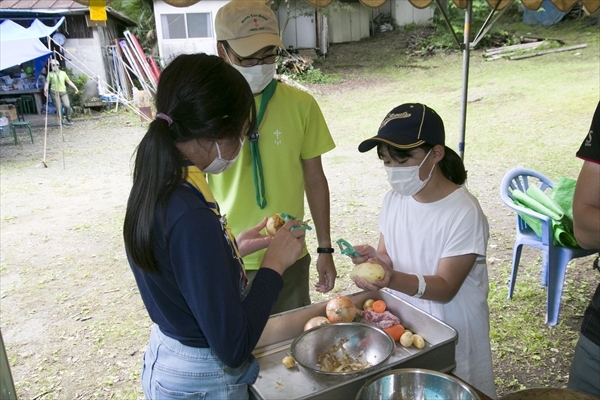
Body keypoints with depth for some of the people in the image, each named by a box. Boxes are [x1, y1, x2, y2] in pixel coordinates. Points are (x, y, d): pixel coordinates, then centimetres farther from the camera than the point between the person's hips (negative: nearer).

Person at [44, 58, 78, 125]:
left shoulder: (63, 73, 12)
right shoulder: (50, 74, 6)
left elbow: (69, 81, 16)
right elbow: (47, 82, 0)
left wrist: (75, 88, 12)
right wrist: (45, 89, -16)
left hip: (63, 92, 1)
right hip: (55, 92, -1)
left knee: (67, 105, -15)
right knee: (58, 107, -5)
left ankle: (69, 119, 6)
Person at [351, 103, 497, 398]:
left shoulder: (464, 213, -22)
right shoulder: (394, 199, -4)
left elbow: (445, 287, -22)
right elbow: (388, 255, 2)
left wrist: (394, 280, -39)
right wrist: (376, 260, -22)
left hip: (452, 332, -5)